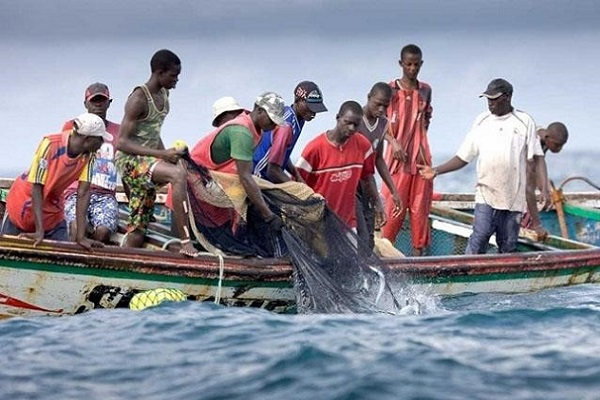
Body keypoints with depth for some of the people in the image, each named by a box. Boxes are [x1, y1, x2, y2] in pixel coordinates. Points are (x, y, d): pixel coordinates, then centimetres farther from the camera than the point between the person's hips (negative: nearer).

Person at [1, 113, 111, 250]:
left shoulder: (89, 156, -17)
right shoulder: (50, 145, -30)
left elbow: (83, 193, -18)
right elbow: (37, 188, -28)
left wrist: (81, 237, -24)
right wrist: (40, 231, -33)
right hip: (26, 199, -4)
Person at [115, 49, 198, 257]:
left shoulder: (163, 95, 12)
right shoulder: (139, 99, -14)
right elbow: (122, 142, -19)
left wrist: (166, 153, 9)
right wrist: (162, 154, -25)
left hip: (148, 162, 9)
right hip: (130, 160, -9)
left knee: (136, 235, 5)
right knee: (178, 173, -34)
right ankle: (185, 242, -39)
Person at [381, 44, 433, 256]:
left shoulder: (425, 90, 10)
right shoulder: (391, 89, -3)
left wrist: (420, 143, 8)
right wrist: (393, 141, -17)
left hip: (421, 157, 4)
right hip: (398, 158, -4)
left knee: (420, 207, 4)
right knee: (394, 206, -5)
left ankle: (418, 251, 10)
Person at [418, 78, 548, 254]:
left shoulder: (525, 122, 3)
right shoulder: (482, 121, 10)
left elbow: (537, 158, -1)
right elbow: (463, 157, 12)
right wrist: (436, 171, 1)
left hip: (514, 196, -1)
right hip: (486, 193, 1)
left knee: (508, 244, 3)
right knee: (480, 235, -14)